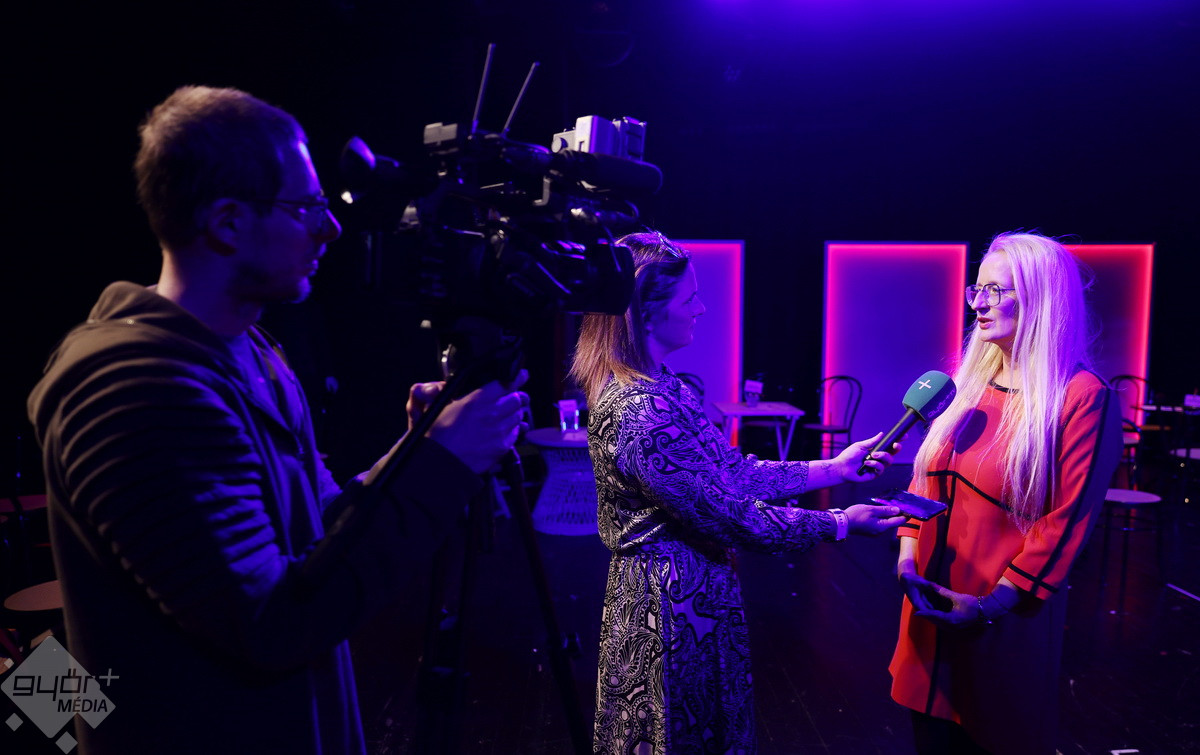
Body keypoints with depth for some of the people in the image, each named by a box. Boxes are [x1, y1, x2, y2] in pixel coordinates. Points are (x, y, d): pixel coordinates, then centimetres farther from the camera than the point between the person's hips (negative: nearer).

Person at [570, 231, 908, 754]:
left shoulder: (662, 387, 4)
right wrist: (841, 524, -15)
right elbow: (726, 512, -25)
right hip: (673, 607, -9)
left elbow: (733, 473, 6)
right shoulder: (639, 411, -27)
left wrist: (832, 469, 4)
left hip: (690, 594, 9)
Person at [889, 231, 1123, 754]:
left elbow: (1067, 519, -14)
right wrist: (907, 554, -4)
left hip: (1007, 618, -5)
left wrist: (992, 604, -16)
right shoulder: (969, 385, 7)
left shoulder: (1081, 397, -12)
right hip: (931, 605, 5)